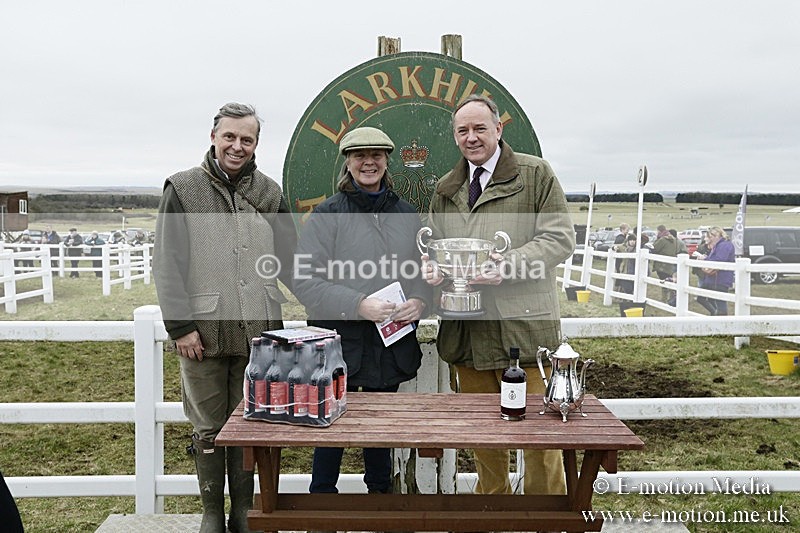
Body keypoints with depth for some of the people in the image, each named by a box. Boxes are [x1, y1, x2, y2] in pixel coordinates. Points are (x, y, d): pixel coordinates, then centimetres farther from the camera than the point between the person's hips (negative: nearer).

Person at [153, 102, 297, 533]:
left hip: (259, 331, 2)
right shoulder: (183, 188, 1)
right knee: (209, 428, 9)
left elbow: (289, 259, 13)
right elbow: (167, 264, -3)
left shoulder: (269, 192, 10)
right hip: (203, 331, -2)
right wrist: (180, 325, -8)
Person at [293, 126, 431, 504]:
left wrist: (419, 301, -7)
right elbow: (306, 281, -13)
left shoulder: (407, 215, 9)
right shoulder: (327, 215, -6)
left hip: (393, 345, 4)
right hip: (340, 344, -4)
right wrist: (359, 305, -23)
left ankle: (381, 493, 39)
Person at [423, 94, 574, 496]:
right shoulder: (446, 188, 17)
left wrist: (512, 265, -19)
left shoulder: (536, 174, 2)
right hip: (467, 330, 5)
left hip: (524, 325, -4)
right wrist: (431, 267, -1)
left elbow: (560, 238, -4)